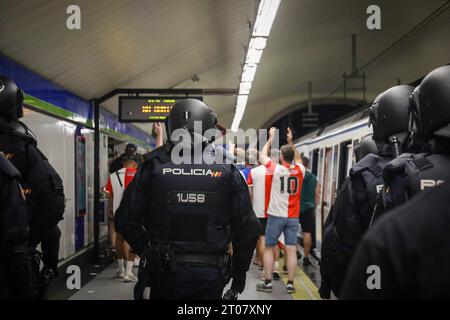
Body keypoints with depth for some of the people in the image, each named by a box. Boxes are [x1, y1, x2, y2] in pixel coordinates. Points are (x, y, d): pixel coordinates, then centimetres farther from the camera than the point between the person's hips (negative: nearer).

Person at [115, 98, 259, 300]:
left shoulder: (153, 165, -5)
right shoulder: (226, 170, -4)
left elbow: (126, 219, -2)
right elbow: (248, 228, -2)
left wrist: (146, 253, 13)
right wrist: (239, 272, 11)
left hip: (163, 272, 0)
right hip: (210, 274, 0)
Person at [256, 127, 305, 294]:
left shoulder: (277, 169, -10)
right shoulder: (300, 170, 0)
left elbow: (263, 156, 7)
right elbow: (298, 158, 24)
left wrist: (270, 138, 16)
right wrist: (291, 142, 26)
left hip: (276, 215, -3)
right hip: (293, 217, 3)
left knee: (269, 248, 7)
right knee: (291, 250, 2)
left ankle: (267, 282, 8)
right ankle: (290, 284, 3)